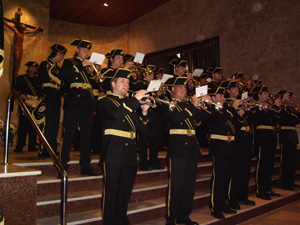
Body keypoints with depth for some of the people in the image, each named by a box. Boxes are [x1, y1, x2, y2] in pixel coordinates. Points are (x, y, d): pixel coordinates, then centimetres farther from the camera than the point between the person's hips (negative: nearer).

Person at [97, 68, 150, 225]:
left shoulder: (129, 103, 20)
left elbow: (140, 127, 12)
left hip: (130, 152, 6)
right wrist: (135, 100, -22)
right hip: (113, 152, -6)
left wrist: (144, 112, -7)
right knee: (111, 190, -1)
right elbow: (115, 114, -21)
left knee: (125, 191, 13)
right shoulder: (105, 101, 2)